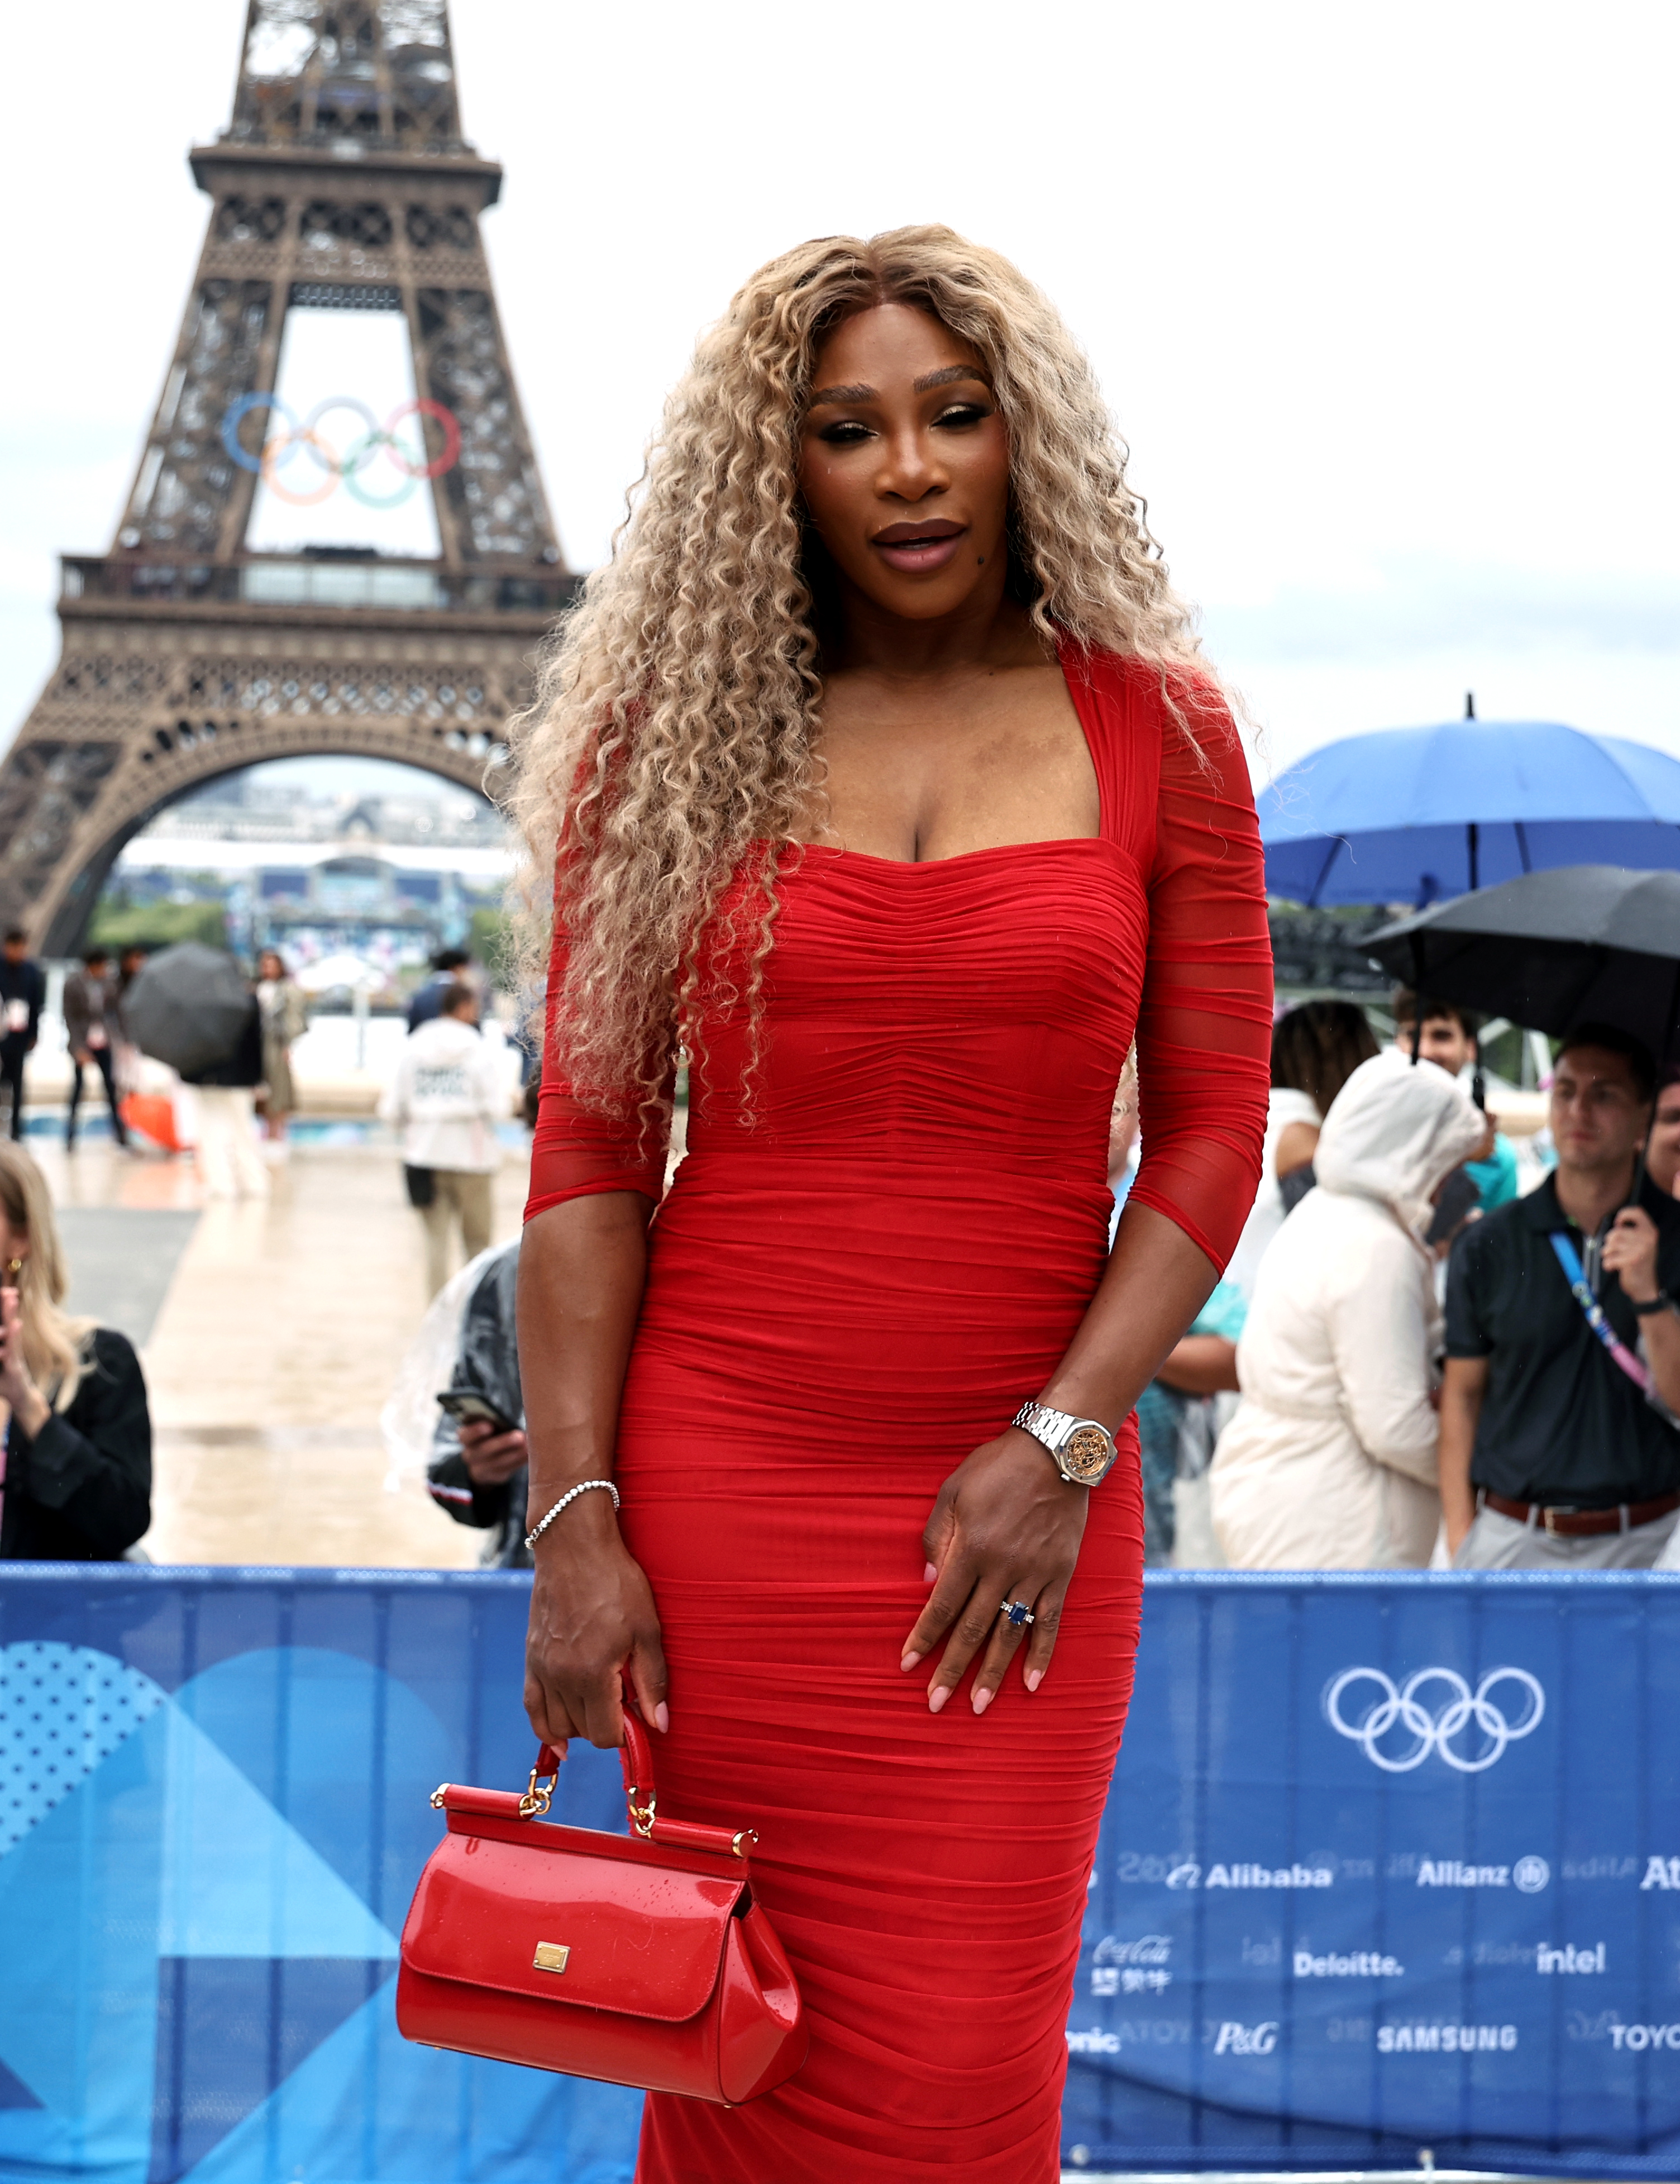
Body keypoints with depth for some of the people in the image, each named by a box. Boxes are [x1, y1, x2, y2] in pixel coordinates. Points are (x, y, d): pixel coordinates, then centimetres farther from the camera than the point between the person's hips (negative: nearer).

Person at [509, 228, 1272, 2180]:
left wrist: (1061, 1446, -7)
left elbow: (1214, 1124, 3)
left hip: (1019, 1504, 0)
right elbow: (589, 1147, 1)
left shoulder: (1155, 729, 4)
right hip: (721, 1483, 0)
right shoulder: (670, 734, 4)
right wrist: (572, 1519, -6)